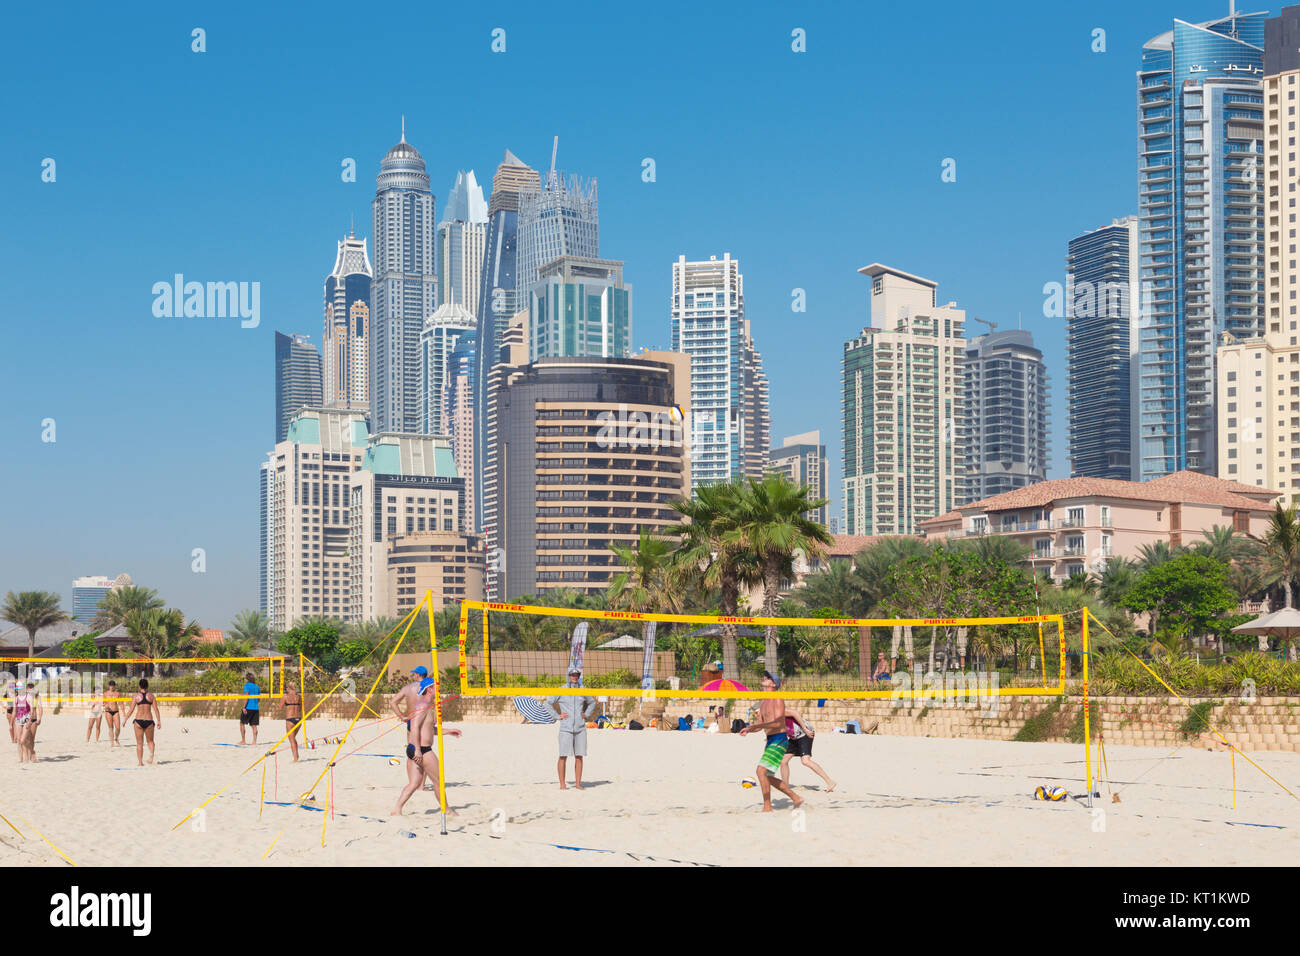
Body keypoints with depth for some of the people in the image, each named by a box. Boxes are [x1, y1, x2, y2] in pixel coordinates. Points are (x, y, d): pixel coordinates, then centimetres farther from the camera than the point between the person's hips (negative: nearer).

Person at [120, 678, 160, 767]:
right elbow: (156, 710, 0)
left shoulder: (136, 696, -2)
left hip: (139, 720, -1)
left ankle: (140, 762, 4)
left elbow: (131, 710, -3)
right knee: (150, 741, 17)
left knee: (139, 743, 8)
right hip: (149, 721, 1)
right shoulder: (151, 696, 2)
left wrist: (125, 719, 8)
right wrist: (159, 721, 7)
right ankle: (151, 755, -10)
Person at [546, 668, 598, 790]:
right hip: (566, 728, -4)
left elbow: (592, 702, 27)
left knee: (579, 756, 2)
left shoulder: (582, 691, 11)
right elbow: (548, 703, 4)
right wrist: (557, 716, -4)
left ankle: (578, 784, 7)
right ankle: (562, 784, -2)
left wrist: (586, 715, 13)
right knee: (563, 756, -6)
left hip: (580, 728, 4)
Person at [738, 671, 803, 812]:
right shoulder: (762, 702, 16)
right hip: (770, 741, 10)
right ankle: (796, 798, 23)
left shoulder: (777, 700, -11)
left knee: (761, 771, -18)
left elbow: (778, 723, -21)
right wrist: (748, 730, 1)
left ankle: (767, 808, -11)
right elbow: (761, 725, 20)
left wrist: (756, 725, -27)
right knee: (768, 777, 12)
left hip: (779, 740, -10)